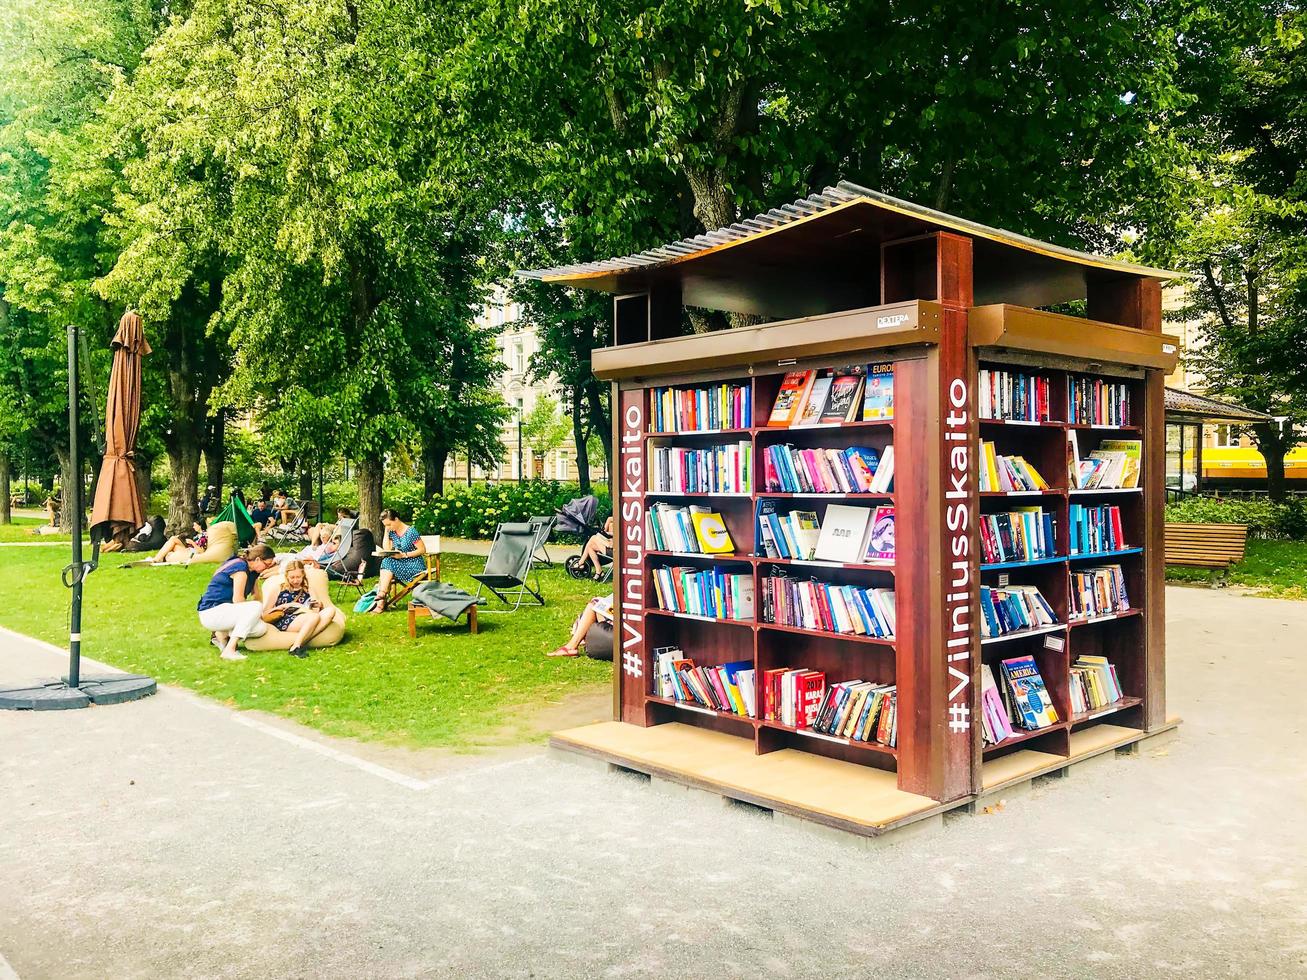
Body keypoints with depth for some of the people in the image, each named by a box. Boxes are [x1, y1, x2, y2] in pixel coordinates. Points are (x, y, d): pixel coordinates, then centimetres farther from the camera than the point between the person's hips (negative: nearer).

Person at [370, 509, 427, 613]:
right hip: (401, 564, 6)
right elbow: (386, 549, 2)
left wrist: (404, 555, -20)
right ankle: (381, 600, -29)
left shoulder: (411, 531, -12)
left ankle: (381, 596, -24)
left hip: (415, 565, -6)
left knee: (388, 563, -25)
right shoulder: (392, 532, 9)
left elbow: (422, 550, -12)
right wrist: (386, 532, -1)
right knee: (386, 561, -24)